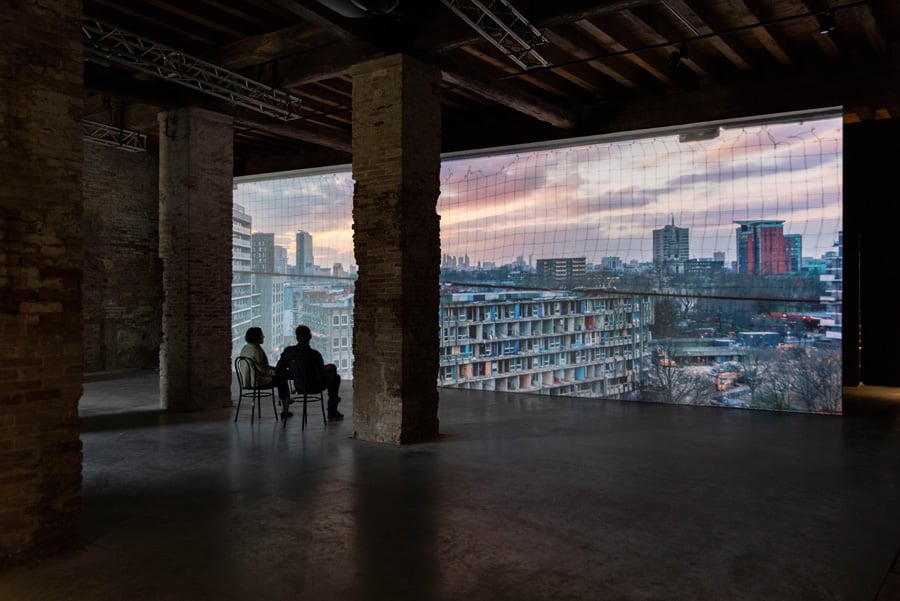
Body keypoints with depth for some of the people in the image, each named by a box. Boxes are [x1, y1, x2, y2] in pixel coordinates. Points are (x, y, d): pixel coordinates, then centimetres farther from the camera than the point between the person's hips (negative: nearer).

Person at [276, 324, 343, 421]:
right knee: (336, 377, 29)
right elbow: (322, 379, -27)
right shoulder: (314, 355, -34)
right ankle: (332, 414, 37)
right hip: (314, 387, -6)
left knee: (332, 367, 31)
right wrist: (326, 371, -3)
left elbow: (278, 371, -10)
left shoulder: (288, 351, -20)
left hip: (299, 384, 6)